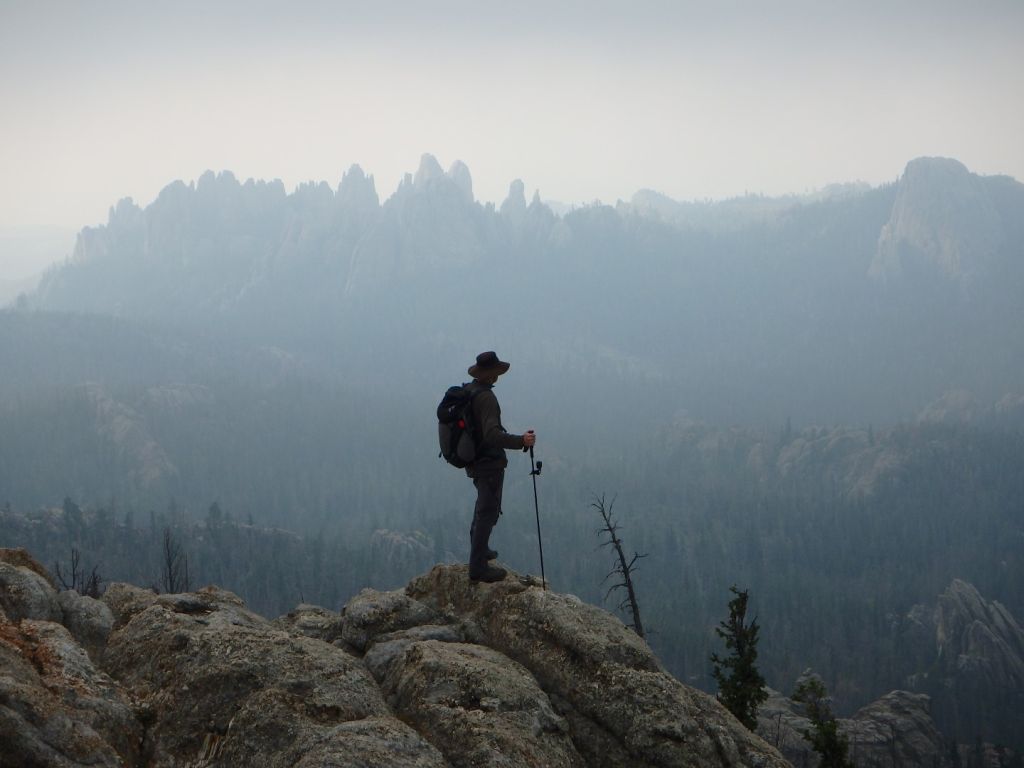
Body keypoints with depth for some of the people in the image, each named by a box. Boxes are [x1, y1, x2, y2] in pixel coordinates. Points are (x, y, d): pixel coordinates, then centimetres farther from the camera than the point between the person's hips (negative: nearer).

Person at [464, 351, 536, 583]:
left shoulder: (468, 392, 4)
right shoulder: (486, 397, -24)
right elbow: (492, 435, -35)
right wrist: (521, 441, -41)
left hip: (473, 460, 9)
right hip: (489, 463, -9)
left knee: (483, 505, 27)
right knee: (488, 512, -4)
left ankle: (478, 549, 41)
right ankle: (478, 567, -3)